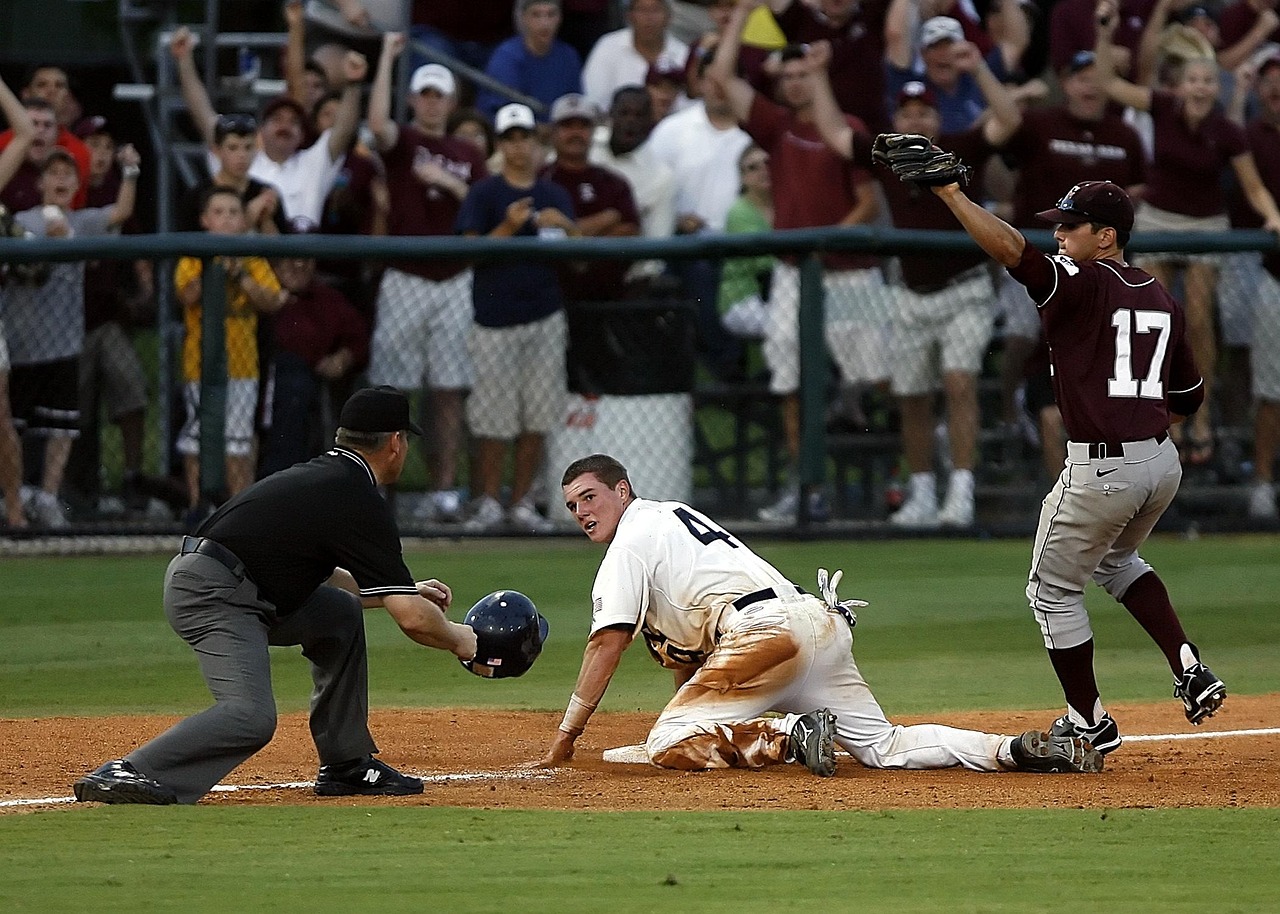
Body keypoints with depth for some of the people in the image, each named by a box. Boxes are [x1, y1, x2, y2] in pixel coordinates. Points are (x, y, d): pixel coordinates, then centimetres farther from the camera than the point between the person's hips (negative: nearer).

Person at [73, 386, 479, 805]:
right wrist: (458, 638, 7)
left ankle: (347, 766, 24)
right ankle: (125, 775, -30)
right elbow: (412, 618, -13)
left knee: (339, 612, 24)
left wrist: (409, 591, 34)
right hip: (213, 596, -10)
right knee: (251, 717, -26)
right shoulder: (361, 502, -10)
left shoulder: (324, 473, 19)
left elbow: (313, 577, 32)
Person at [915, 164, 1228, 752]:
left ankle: (1089, 724, 16)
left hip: (1099, 472, -8)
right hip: (1163, 464, 8)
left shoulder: (1081, 285, -11)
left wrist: (949, 194, -27)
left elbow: (1011, 250, -27)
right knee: (1115, 560, 33)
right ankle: (1187, 667, 15)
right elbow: (1188, 397, 18)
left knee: (1052, 589, 12)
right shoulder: (1161, 299, 12)